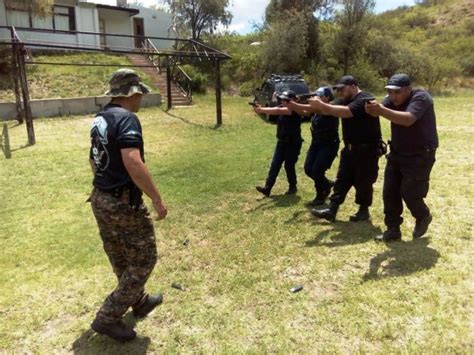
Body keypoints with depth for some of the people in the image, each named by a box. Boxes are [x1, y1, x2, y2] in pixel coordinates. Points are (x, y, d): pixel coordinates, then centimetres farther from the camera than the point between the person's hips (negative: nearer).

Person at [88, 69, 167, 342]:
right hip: (124, 204, -9)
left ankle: (139, 301, 43)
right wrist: (157, 198, -24)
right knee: (144, 259, 6)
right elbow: (133, 163, -32)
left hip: (101, 199, 10)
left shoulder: (100, 119, 11)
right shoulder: (127, 118, -19)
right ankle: (108, 318, 12)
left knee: (122, 260, 22)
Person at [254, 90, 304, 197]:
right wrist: (260, 109, -32)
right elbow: (274, 110, -12)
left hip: (293, 144, -7)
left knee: (289, 166, 2)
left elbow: (278, 111, -32)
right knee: (274, 164, -1)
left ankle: (293, 187, 23)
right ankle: (267, 188, -3)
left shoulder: (295, 110, -17)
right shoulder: (282, 108, 7)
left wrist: (261, 110, -39)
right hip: (281, 142, 7)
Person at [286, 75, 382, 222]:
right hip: (350, 148, 9)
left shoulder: (364, 100, -18)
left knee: (363, 182, 3)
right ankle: (331, 210, 8)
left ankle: (364, 211, 20)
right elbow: (325, 110, 3)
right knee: (342, 179, 6)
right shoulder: (346, 100, 10)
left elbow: (345, 112, -35)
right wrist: (297, 106, -6)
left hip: (366, 150, -8)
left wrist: (321, 104, -33)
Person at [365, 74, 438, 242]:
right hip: (397, 154, 7)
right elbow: (379, 109, -19)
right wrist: (371, 108, -44)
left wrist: (382, 111, -49)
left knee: (409, 192, -5)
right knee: (389, 192, 3)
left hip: (420, 155, -6)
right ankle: (393, 229, 16)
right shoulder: (393, 99, 0)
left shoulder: (420, 97, -20)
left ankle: (424, 217, 27)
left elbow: (408, 119, -39)